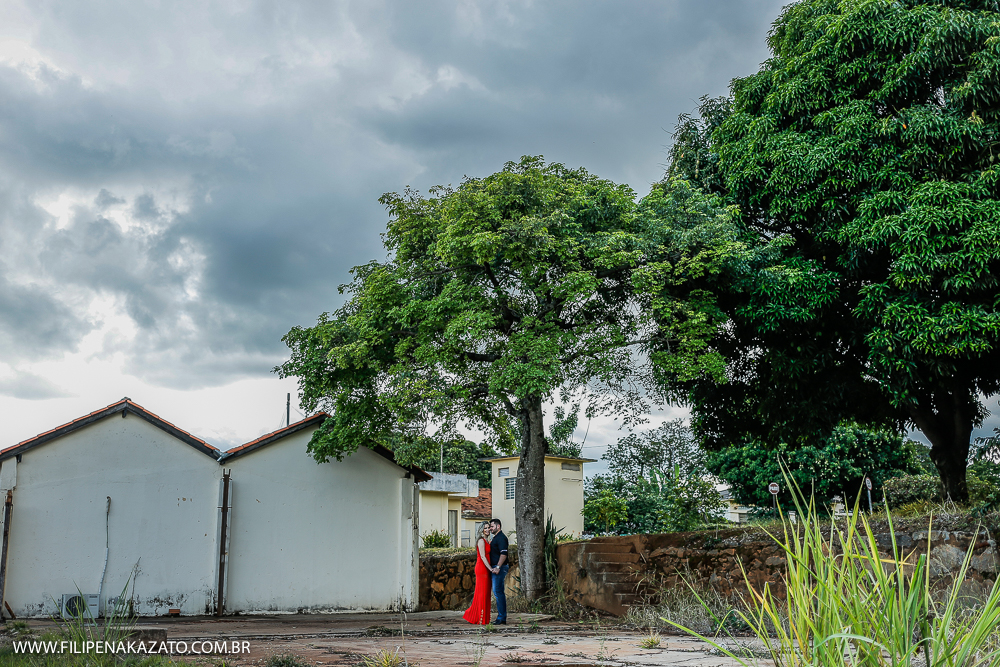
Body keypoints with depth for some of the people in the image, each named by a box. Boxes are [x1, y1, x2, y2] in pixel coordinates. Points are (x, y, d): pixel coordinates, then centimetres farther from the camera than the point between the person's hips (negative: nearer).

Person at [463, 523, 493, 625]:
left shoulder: (487, 541, 18)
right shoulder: (481, 541, -10)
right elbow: (482, 557, -16)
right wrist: (490, 568, -21)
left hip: (486, 570, 9)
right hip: (482, 569, -9)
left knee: (485, 593, 10)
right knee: (482, 593, -6)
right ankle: (480, 620, -3)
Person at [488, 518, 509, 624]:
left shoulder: (501, 538, -13)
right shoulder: (495, 538, 20)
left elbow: (503, 554, -22)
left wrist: (498, 567, -26)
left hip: (500, 568, -11)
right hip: (496, 568, 11)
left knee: (498, 592, -10)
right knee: (499, 592, 11)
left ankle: (501, 619, -9)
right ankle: (501, 618, 14)